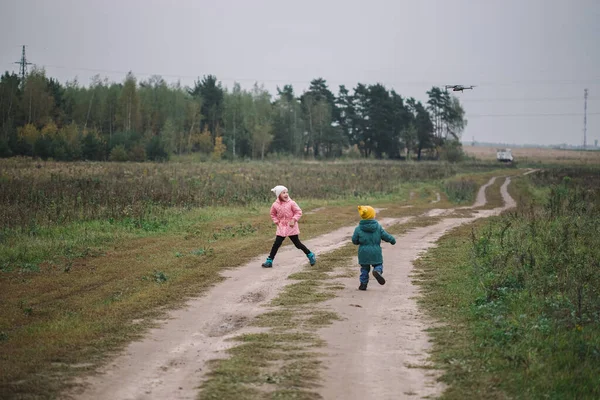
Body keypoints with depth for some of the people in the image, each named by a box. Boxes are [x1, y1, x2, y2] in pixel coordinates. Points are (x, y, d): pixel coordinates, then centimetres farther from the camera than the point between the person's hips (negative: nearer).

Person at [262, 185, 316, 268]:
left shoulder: (291, 203, -11)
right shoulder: (275, 205, -3)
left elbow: (299, 212, -5)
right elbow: (273, 214, 14)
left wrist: (294, 220, -16)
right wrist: (277, 222, 2)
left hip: (291, 227, -2)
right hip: (281, 228, 2)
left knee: (297, 243, 1)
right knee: (276, 244, -2)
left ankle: (310, 255, 19)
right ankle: (269, 261, 4)